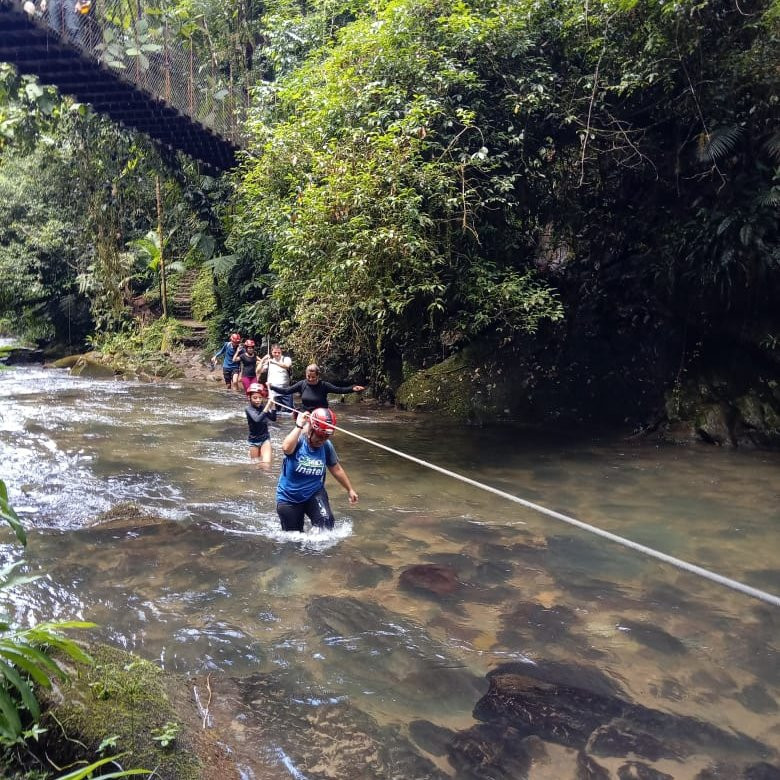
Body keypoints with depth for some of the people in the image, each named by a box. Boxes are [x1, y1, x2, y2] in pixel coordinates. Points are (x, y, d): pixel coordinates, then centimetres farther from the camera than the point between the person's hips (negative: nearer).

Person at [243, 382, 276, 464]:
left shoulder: (263, 407, -4)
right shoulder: (249, 409, -14)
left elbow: (273, 419, -8)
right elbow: (257, 419, -32)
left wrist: (272, 406, -18)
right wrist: (267, 406, -36)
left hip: (265, 439, 1)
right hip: (254, 440, -1)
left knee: (266, 463, -13)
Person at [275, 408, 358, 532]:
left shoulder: (326, 446, -9)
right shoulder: (298, 439, -19)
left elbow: (336, 469, 6)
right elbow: (286, 448, -44)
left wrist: (350, 489, 13)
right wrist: (299, 426, -39)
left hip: (314, 494, 2)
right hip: (289, 498, -2)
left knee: (326, 521, -24)